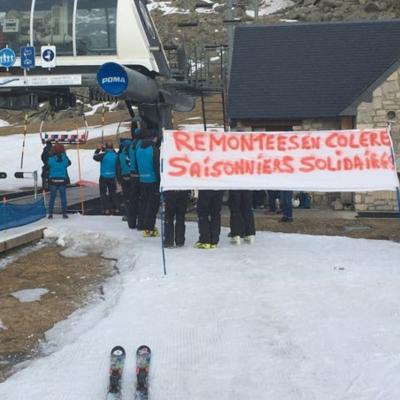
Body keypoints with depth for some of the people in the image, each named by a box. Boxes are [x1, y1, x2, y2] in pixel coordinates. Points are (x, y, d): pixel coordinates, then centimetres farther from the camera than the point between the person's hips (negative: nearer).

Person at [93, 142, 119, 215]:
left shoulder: (103, 155, -15)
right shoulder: (115, 155, -4)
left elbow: (95, 157, 2)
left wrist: (98, 150, 14)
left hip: (103, 177, -4)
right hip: (112, 177, 4)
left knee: (103, 193, 6)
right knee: (113, 193, 15)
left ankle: (106, 209, -1)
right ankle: (115, 208, 14)